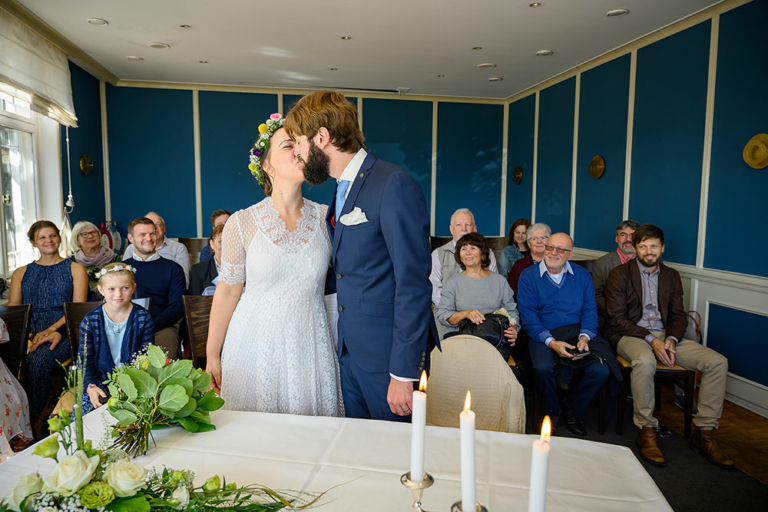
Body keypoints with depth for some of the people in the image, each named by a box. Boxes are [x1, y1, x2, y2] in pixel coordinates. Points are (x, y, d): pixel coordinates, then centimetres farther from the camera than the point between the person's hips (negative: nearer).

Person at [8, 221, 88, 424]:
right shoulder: (21, 273, 24)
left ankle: (32, 420, -23)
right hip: (27, 332, 3)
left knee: (38, 360, -36)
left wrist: (53, 330, -13)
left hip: (60, 331, -3)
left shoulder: (75, 269, 13)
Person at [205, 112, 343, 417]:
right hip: (256, 343, -1)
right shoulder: (241, 223, -7)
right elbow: (227, 292, -1)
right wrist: (212, 356, 3)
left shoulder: (326, 217, -2)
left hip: (310, 345, 2)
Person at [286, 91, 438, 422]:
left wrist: (403, 372, -20)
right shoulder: (342, 190, 12)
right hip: (351, 352, 8)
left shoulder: (394, 185, -18)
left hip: (389, 355, -8)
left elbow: (413, 284, -21)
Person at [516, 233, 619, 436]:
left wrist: (585, 337, -13)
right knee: (542, 368, -32)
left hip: (576, 332, 3)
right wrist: (551, 342, -18)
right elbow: (528, 316, -5)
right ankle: (552, 412, 1)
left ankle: (571, 410, 7)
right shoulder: (528, 276, 1)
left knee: (601, 370, -21)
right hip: (543, 335, -2)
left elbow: (590, 311, 7)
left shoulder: (582, 276, 11)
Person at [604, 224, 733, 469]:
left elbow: (679, 316, 12)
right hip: (630, 335, -5)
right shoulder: (619, 275, -2)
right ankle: (646, 431, -21)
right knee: (645, 362, -39)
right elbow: (617, 318, -9)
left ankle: (704, 433, -5)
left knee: (718, 362, -14)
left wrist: (671, 340, -10)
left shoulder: (672, 276, 15)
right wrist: (650, 340, -19)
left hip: (665, 335, 5)